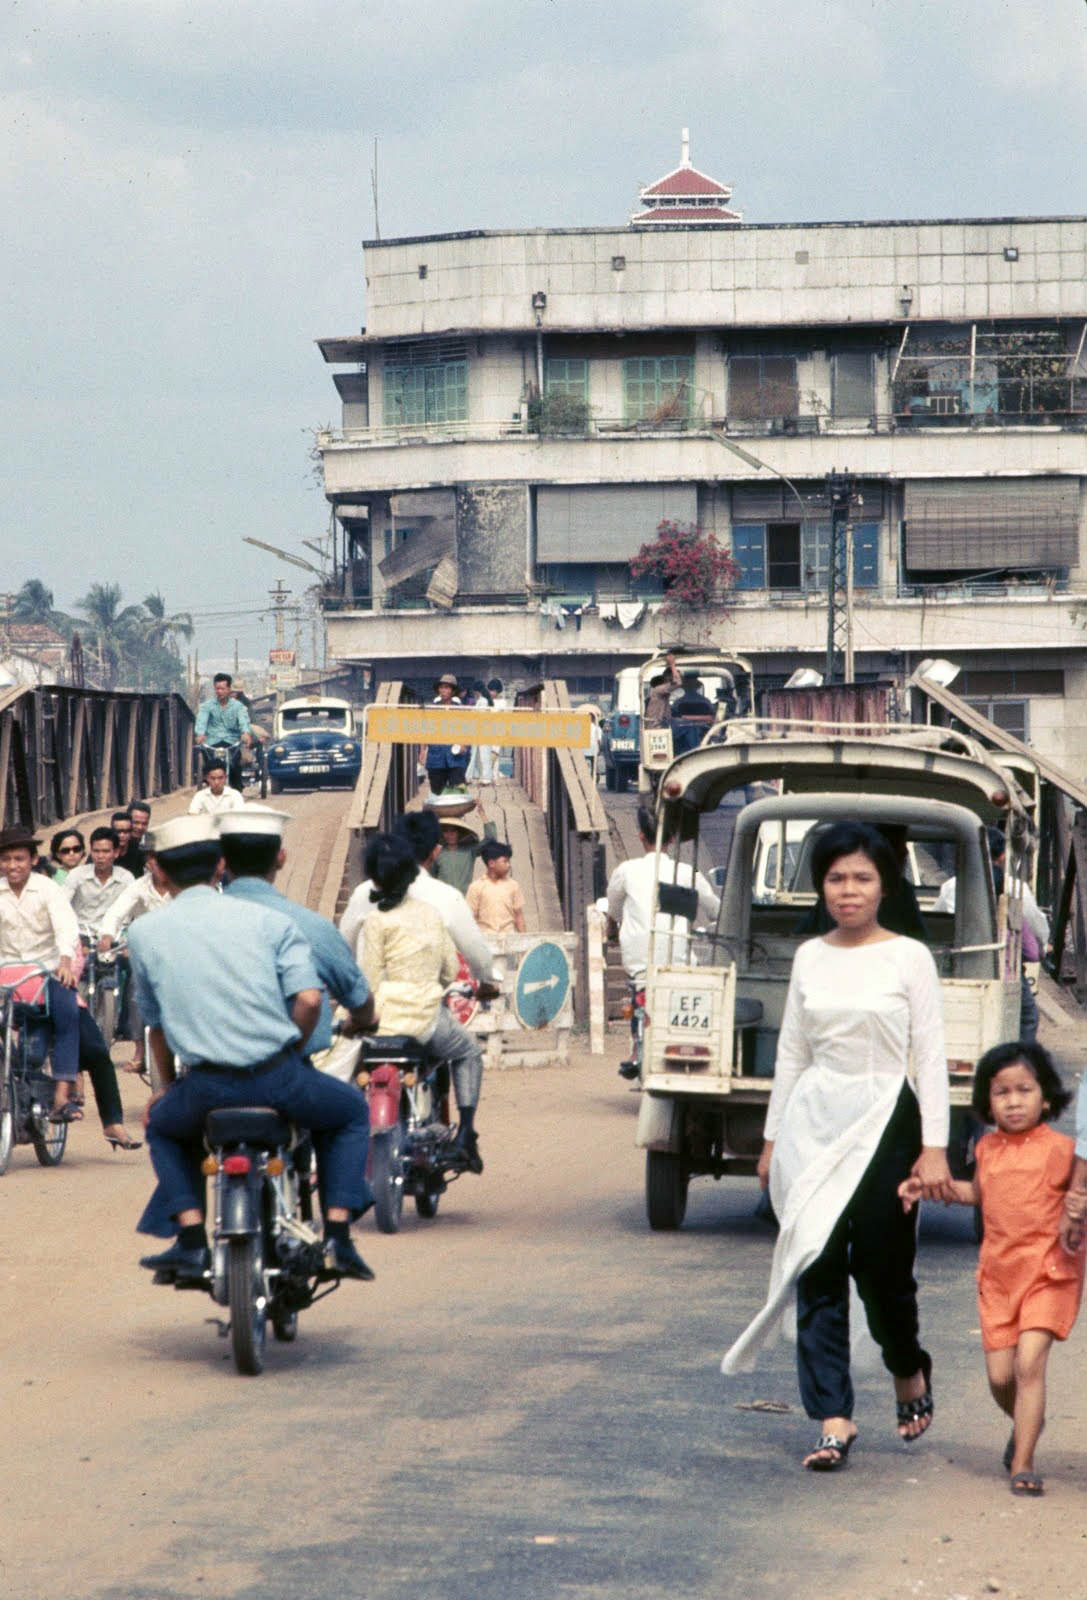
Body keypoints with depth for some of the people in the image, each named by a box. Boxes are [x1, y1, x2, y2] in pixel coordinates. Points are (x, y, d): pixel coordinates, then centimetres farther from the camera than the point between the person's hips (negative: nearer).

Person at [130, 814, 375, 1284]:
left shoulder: (144, 933, 9)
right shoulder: (269, 921, 6)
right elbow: (309, 999, -6)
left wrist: (168, 1087, 33)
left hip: (206, 1087, 1)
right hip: (278, 1078, 0)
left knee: (161, 1124, 34)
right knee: (350, 1110, 29)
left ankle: (192, 1241, 16)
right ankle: (337, 1238, 15)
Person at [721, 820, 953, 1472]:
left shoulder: (909, 958, -1)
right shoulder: (810, 958, 9)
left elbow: (931, 1057, -3)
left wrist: (934, 1148, -9)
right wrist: (774, 1138, 13)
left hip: (883, 1123, -3)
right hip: (815, 1124, 3)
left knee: (881, 1265, -1)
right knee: (818, 1270, -4)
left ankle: (910, 1373, 30)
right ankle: (834, 1420, -3)